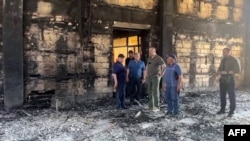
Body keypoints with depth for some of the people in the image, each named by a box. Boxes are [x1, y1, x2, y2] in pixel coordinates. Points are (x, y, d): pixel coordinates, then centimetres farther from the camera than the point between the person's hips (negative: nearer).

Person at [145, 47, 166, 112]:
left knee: (155, 92, -8)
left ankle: (157, 107, -2)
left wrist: (161, 74, -14)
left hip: (155, 77, -7)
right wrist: (146, 74, 17)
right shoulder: (149, 58, 13)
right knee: (150, 92, 9)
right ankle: (150, 106, 17)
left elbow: (164, 66, -17)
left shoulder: (158, 58, -11)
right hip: (149, 77, 7)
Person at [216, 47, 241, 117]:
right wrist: (219, 72, -2)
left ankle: (231, 111, 8)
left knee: (231, 95, 0)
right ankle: (222, 109, 21)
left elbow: (237, 70, -14)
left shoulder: (234, 60, -7)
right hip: (222, 79, 6)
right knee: (222, 95, 10)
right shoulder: (223, 59, 13)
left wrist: (226, 72, -20)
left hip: (230, 80, -6)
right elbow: (220, 68, 21)